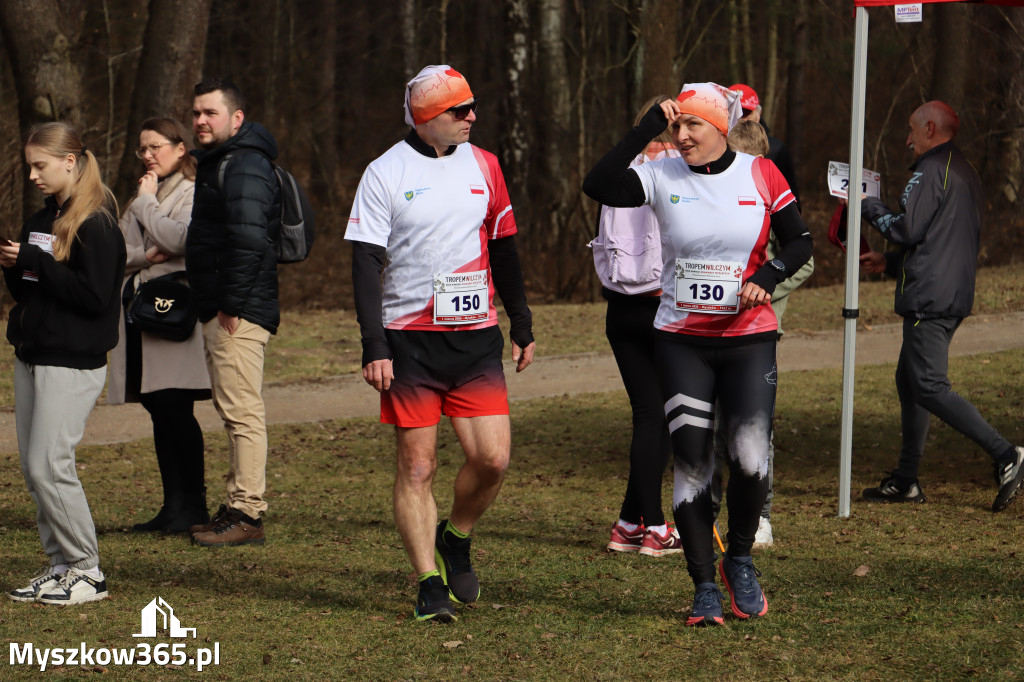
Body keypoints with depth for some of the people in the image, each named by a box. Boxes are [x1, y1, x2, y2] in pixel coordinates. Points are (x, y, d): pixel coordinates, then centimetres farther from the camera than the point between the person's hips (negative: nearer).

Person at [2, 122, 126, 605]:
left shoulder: (96, 225, -12)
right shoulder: (42, 220, 15)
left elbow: (94, 294, -20)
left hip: (73, 362, -9)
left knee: (49, 465, -11)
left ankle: (87, 571, -2)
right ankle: (61, 565, 15)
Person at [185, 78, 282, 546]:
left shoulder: (244, 166, -14)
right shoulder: (218, 163, 21)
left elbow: (248, 239, -25)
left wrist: (232, 304, -23)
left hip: (238, 313, -11)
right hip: (221, 311, 11)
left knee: (242, 411, -11)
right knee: (235, 411, 14)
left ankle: (247, 515, -11)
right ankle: (239, 508, 19)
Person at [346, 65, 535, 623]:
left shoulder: (482, 166, 9)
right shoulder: (386, 174, -4)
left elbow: (503, 250, 18)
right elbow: (365, 265, -5)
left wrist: (522, 327, 17)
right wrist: (374, 347, -13)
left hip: (476, 337, 3)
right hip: (409, 340, -3)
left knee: (492, 457, -6)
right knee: (417, 467, -1)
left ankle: (456, 540, 20)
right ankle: (430, 585, 6)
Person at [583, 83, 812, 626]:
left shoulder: (761, 175, -1)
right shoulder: (662, 177, -1)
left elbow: (799, 241, 6)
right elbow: (598, 185, -15)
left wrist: (766, 277, -12)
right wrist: (647, 129, -15)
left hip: (748, 338, -1)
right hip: (680, 341, 1)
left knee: (750, 460, -12)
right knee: (691, 463, -1)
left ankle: (740, 558, 15)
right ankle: (705, 586, 10)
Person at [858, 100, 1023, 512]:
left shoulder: (931, 171, -10)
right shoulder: (966, 174, 21)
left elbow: (908, 230, -17)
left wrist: (869, 206, 0)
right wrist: (889, 263, 28)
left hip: (929, 298, -10)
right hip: (955, 296, 10)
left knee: (930, 387, -13)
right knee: (909, 381, 14)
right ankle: (905, 482, 15)